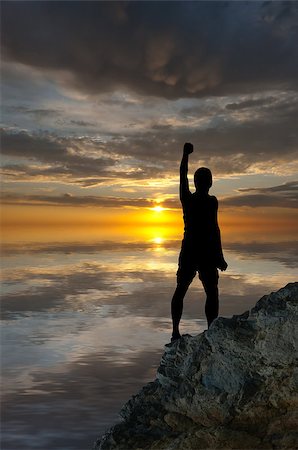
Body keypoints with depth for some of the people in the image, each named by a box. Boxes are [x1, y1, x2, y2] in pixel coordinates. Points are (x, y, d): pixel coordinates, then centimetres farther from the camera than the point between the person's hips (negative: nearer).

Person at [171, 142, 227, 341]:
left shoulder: (187, 198, 2)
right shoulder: (211, 201, -10)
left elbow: (183, 176, 17)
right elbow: (214, 228, -15)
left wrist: (186, 154, 30)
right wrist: (220, 257, -11)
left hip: (188, 252, 4)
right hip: (207, 252, -4)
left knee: (180, 291, 13)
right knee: (212, 293, 5)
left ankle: (175, 331, 14)